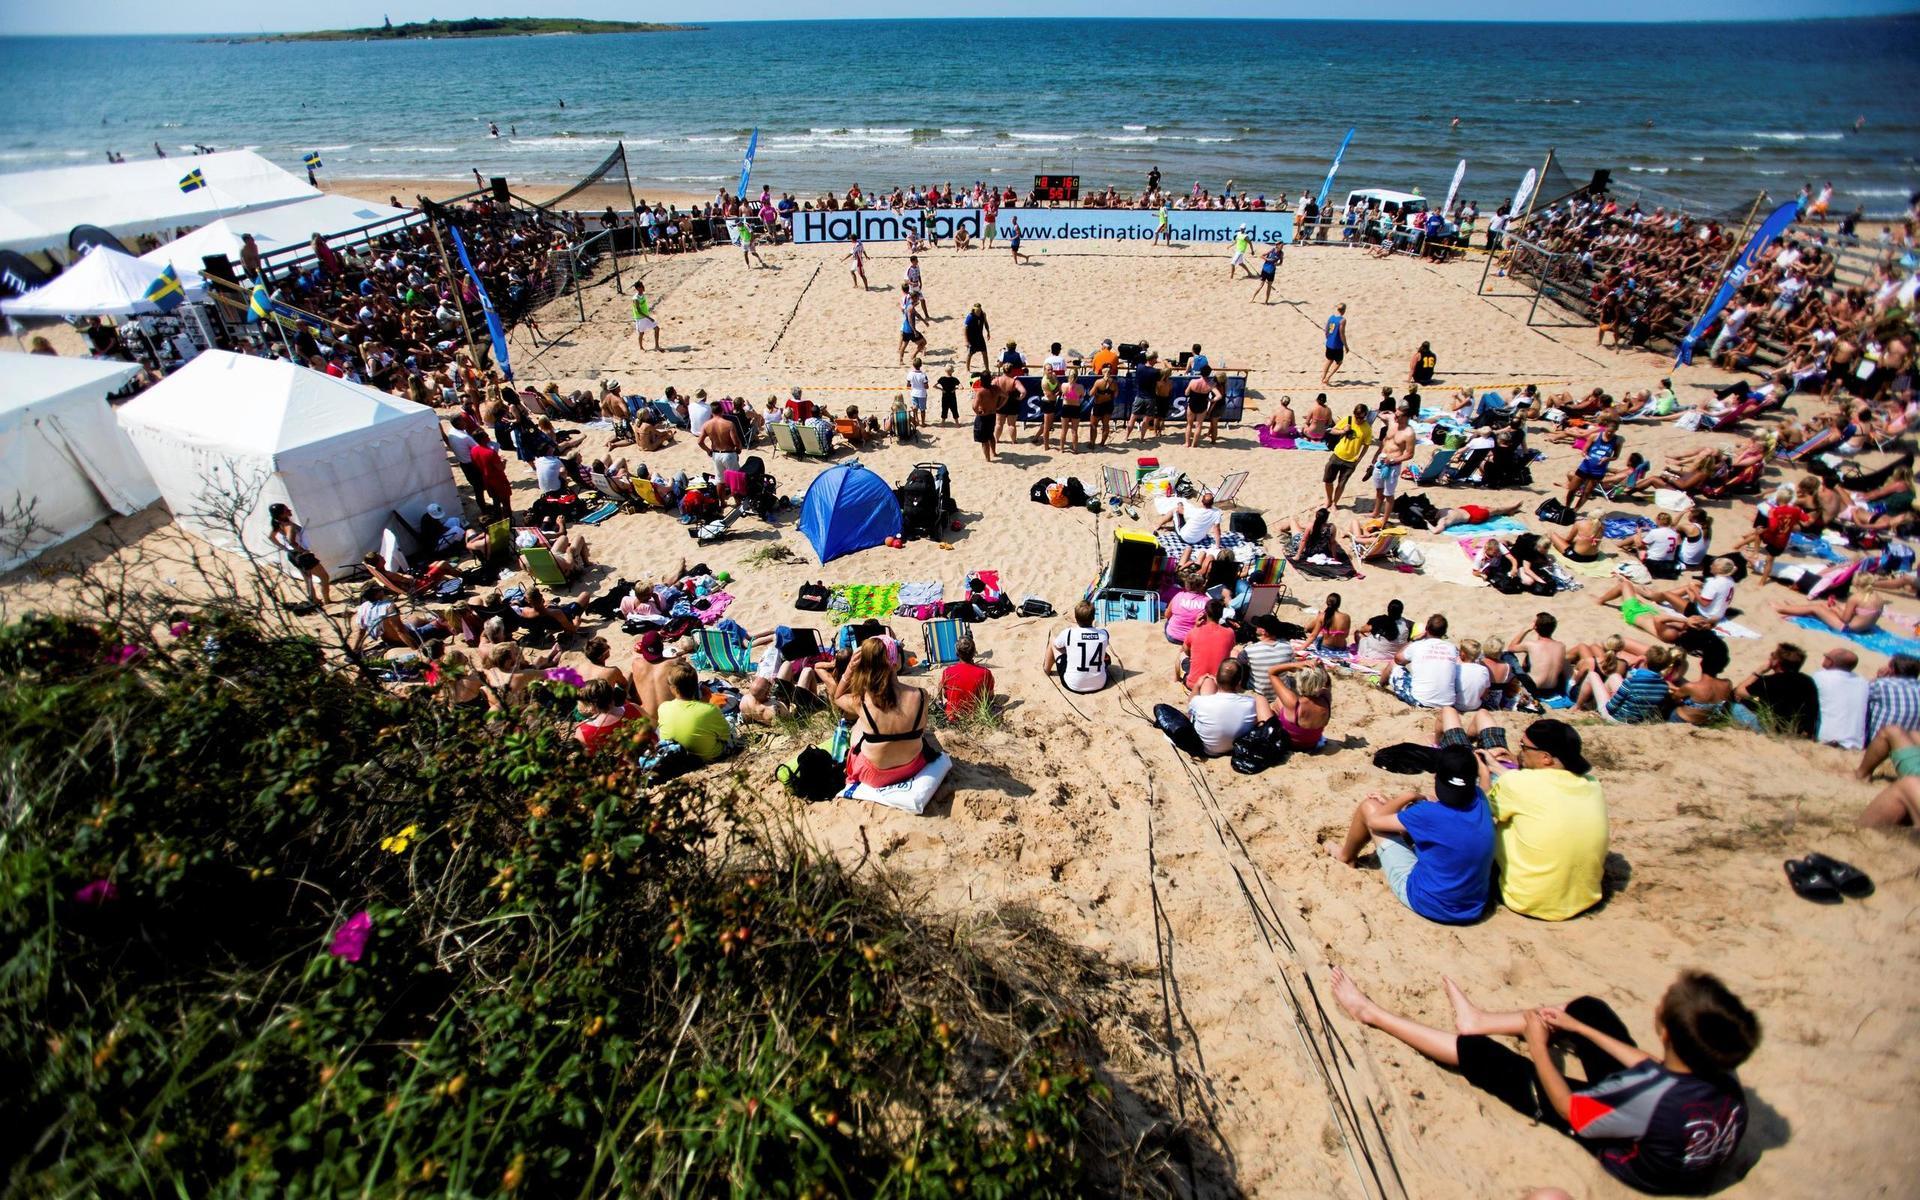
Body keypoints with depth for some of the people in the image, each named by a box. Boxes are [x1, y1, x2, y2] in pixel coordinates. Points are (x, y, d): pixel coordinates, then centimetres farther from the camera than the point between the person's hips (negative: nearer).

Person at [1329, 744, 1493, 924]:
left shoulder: (1432, 815, -27)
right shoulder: (1479, 800, -11)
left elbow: (1375, 821, -11)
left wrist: (1408, 797, 0)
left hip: (1428, 903, -6)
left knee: (1369, 807, 2)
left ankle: (1346, 856, 32)